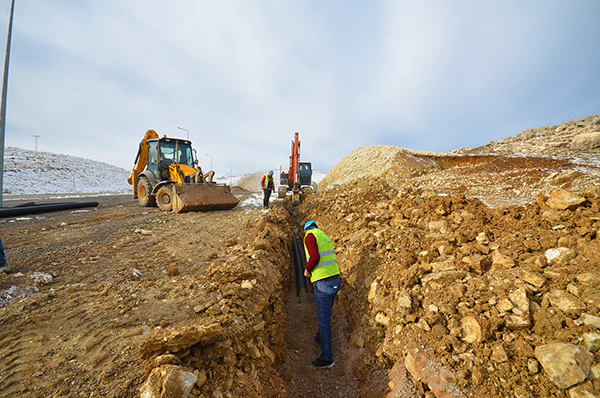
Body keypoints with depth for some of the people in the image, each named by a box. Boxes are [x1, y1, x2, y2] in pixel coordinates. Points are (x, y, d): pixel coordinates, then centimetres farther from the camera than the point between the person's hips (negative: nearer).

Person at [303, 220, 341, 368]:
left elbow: (315, 257, -25)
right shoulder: (326, 238, 17)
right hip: (336, 280, 9)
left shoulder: (310, 236, -10)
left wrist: (307, 270, -7)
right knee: (325, 311, 28)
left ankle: (327, 358, 18)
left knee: (324, 319, 4)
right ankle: (321, 337, 50)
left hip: (323, 284, -9)